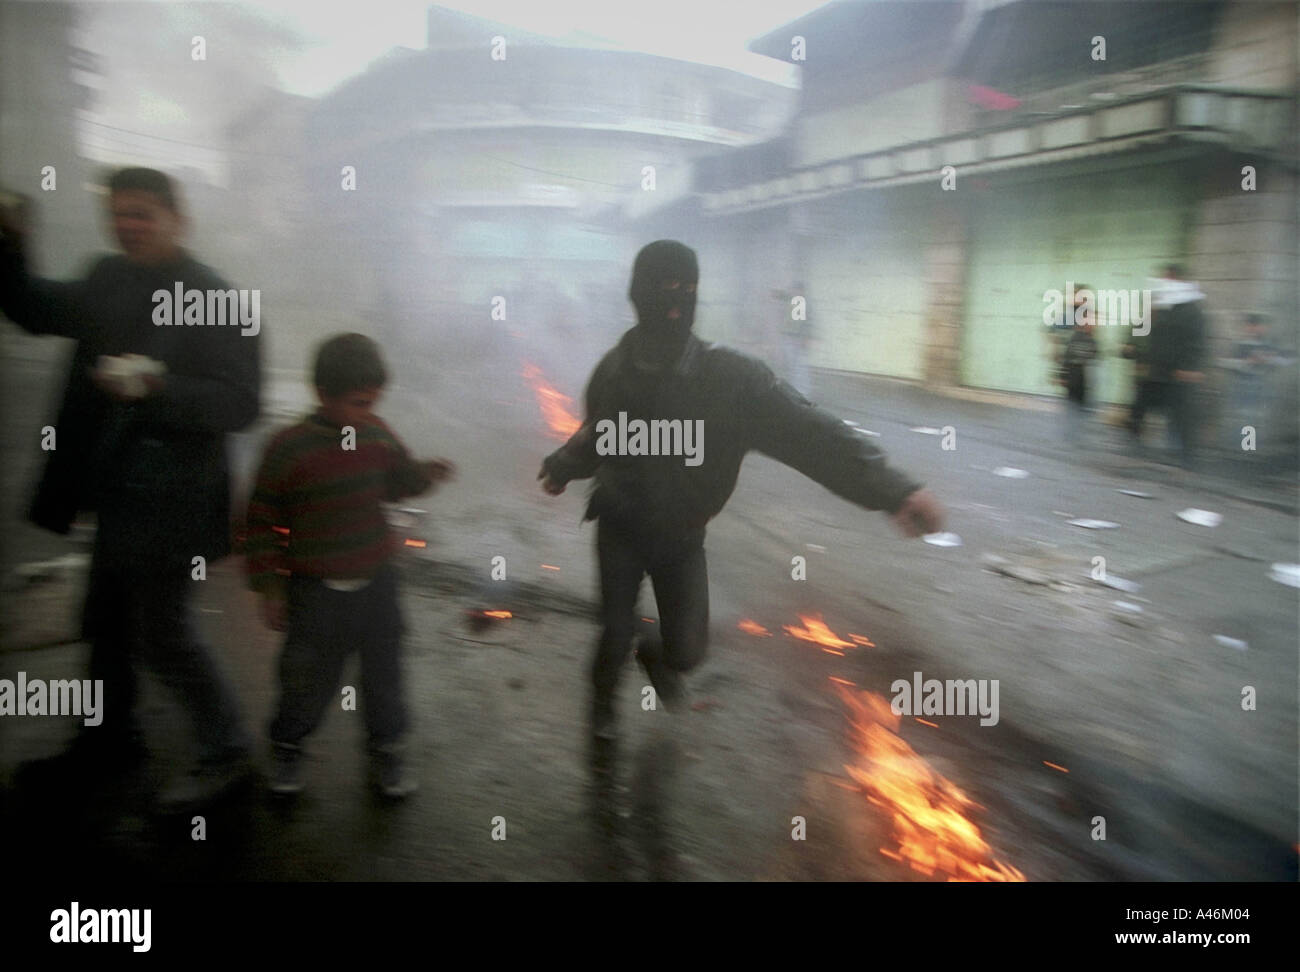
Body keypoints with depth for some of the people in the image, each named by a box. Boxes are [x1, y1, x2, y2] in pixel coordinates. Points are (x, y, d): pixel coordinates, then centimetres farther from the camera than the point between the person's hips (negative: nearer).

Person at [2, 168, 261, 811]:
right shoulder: (109, 281, 6)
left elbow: (239, 406, -20)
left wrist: (158, 385, -32)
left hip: (171, 503, -8)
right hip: (119, 493, 8)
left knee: (162, 635, 1)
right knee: (105, 624, 21)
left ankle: (226, 753, 20)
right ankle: (110, 739, 43)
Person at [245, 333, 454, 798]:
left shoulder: (377, 435, -2)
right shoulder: (289, 448, -15)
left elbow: (397, 482, 16)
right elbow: (262, 520, -7)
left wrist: (423, 474, -7)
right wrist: (269, 587, -5)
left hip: (377, 584, 4)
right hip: (316, 591, -3)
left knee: (384, 671, 14)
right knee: (309, 678, 11)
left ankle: (387, 748, 35)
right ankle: (287, 746, 40)